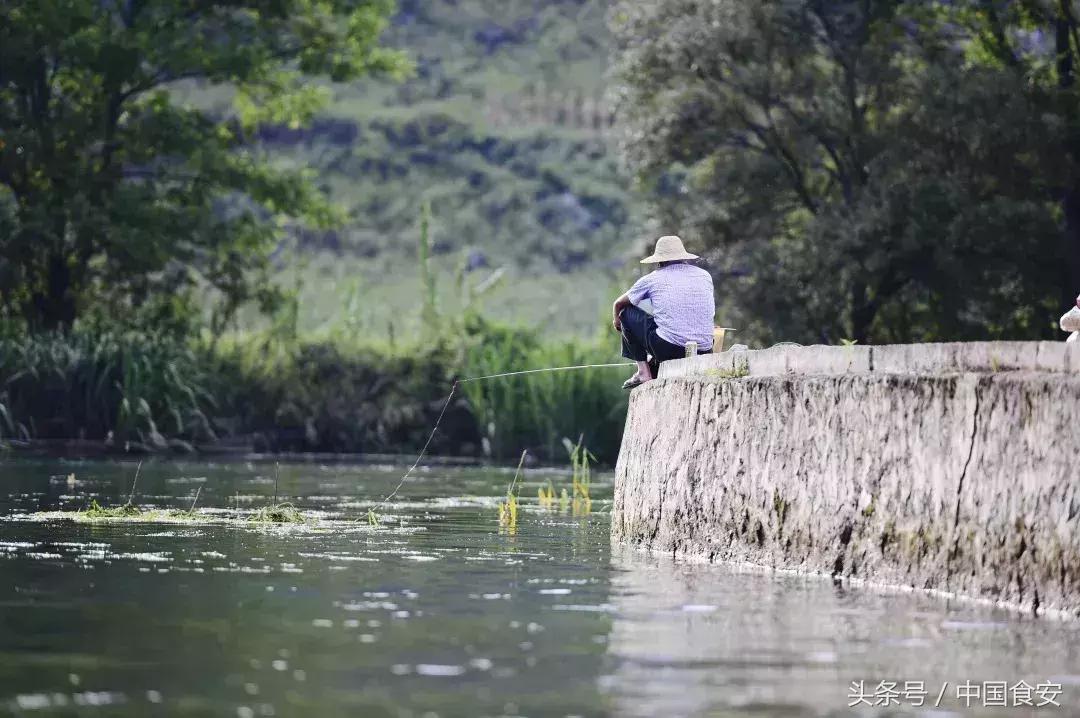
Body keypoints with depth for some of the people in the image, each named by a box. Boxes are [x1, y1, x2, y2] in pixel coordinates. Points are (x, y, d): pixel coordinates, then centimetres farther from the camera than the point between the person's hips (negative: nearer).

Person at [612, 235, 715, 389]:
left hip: (669, 349, -5)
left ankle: (643, 371, 10)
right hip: (704, 353, 5)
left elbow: (618, 304, 22)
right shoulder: (705, 276, 15)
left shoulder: (652, 279, 7)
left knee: (628, 313, 16)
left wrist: (616, 319, 45)